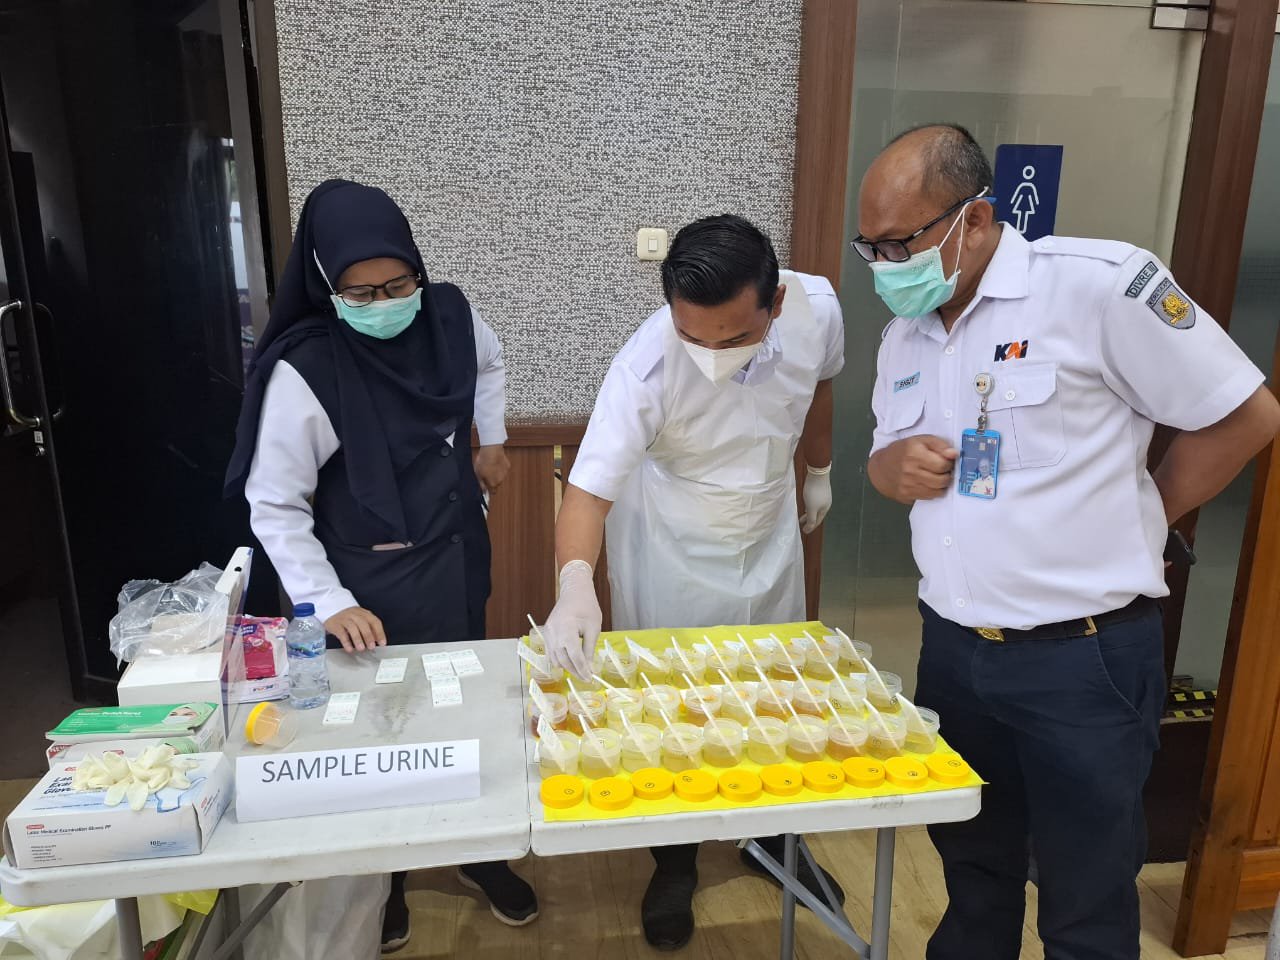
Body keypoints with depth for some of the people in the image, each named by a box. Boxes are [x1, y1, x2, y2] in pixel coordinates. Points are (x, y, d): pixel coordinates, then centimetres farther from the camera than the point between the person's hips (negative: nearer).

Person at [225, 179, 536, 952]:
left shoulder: (450, 317, -8)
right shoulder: (302, 371, -22)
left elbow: (490, 362, 18)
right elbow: (274, 506, -17)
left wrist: (492, 440, 13)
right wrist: (328, 603, -24)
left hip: (457, 564, 5)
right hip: (370, 585, -4)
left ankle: (478, 850, 42)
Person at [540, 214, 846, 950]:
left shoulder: (817, 307, -23)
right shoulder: (646, 367, -34)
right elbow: (590, 489, -37)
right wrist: (576, 584, -55)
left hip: (771, 539, 4)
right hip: (672, 558, -3)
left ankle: (773, 838, 47)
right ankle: (675, 863, 38)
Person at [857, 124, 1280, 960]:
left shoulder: (1100, 283, -15)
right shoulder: (905, 333, 6)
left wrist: (1135, 522, -4)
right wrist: (894, 467, -7)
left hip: (1083, 659, -5)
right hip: (954, 650, 6)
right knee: (971, 862, 23)